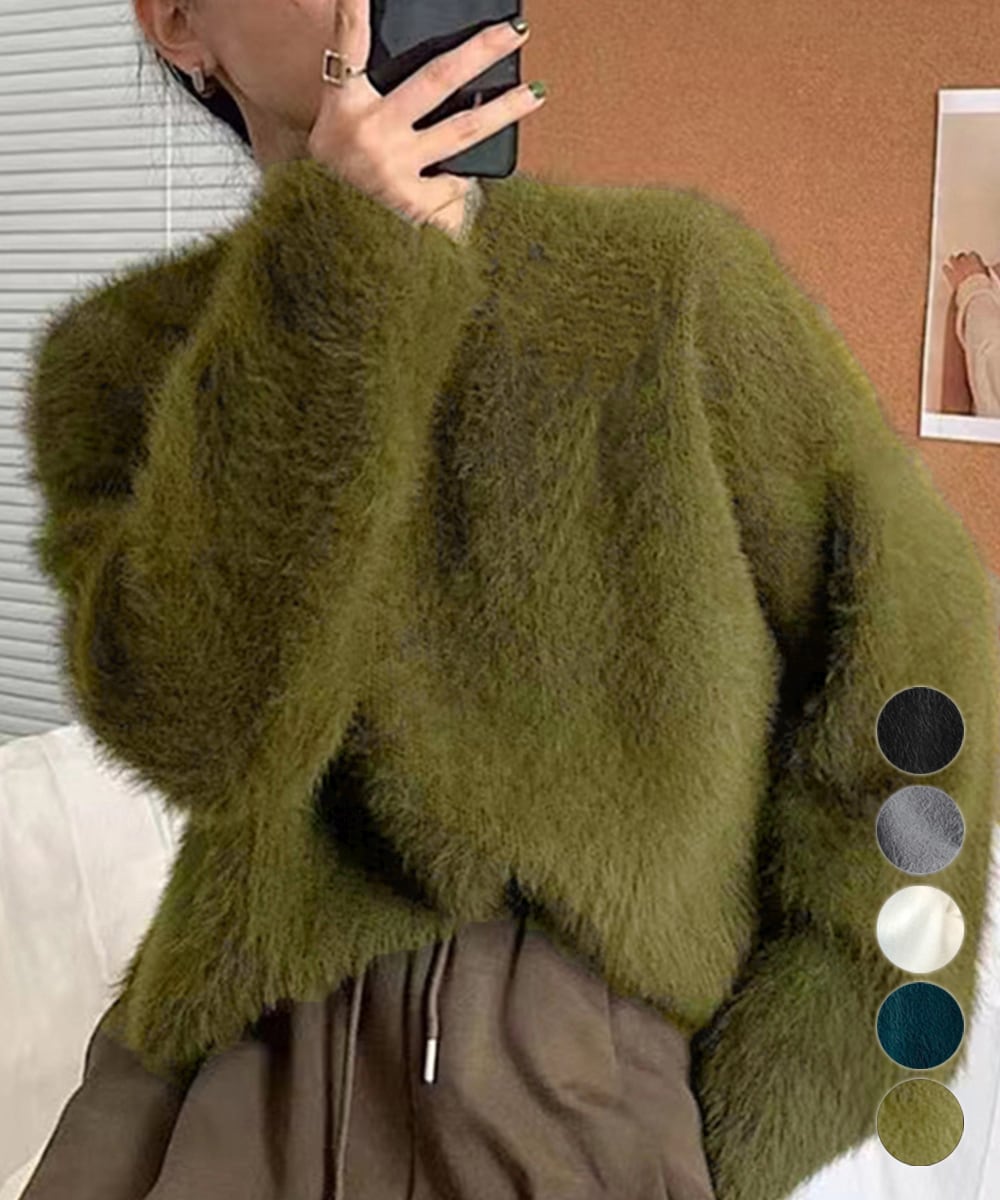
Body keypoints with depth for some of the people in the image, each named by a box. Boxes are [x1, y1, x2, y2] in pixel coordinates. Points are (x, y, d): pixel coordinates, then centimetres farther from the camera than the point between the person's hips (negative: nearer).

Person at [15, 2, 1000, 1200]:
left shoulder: (673, 266, -2)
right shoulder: (118, 357, 2)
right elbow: (198, 716, -14)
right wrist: (335, 271, -22)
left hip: (597, 1065, -1)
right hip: (250, 1054, 2)